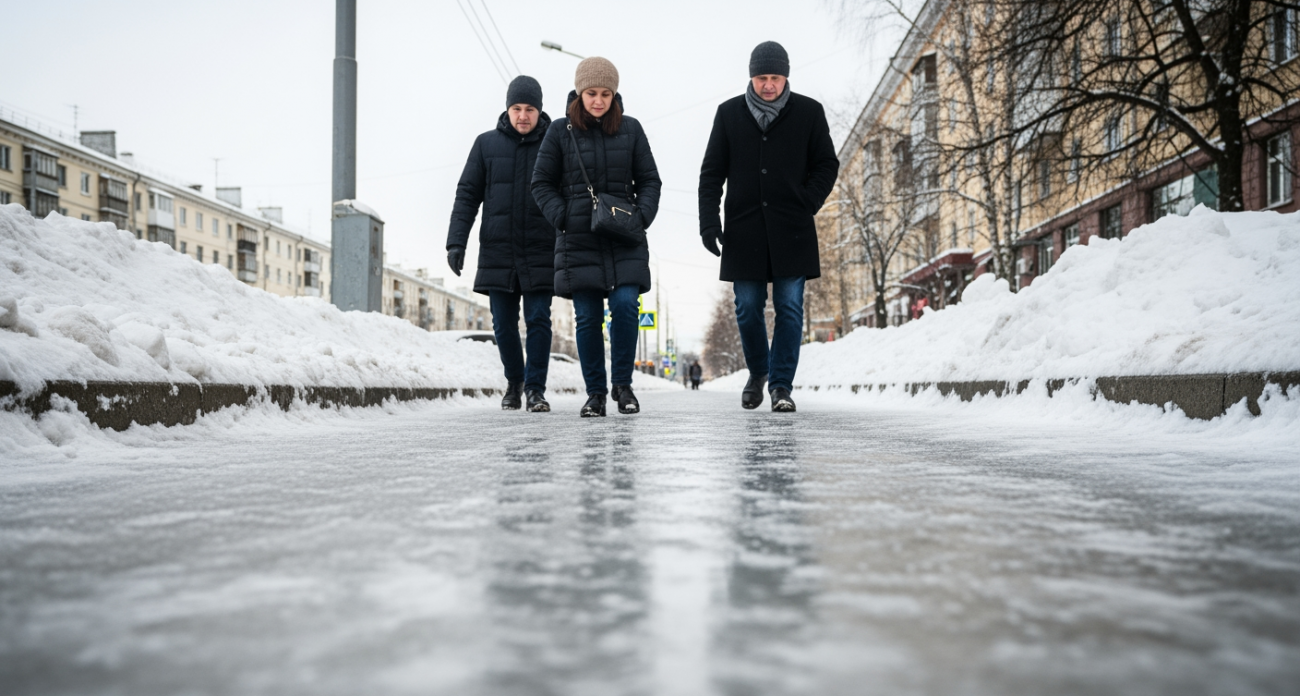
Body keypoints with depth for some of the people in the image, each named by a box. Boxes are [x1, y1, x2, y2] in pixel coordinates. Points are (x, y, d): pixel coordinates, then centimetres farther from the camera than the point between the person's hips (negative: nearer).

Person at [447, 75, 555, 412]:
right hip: (497, 252, 2)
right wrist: (456, 241, -3)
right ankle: (514, 381, 26)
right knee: (503, 324, 6)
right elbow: (467, 194, 6)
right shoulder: (487, 144, 7)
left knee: (538, 320, -5)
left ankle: (536, 388, 6)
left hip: (540, 254, -1)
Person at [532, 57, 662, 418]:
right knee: (588, 317, 0)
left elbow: (649, 180, 11)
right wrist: (563, 218, -7)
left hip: (624, 240, 1)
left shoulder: (630, 129, 7)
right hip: (578, 240, 0)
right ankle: (595, 392, 12)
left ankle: (623, 384, 5)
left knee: (625, 305, -13)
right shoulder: (561, 131, 3)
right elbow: (541, 183, 7)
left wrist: (642, 216, -5)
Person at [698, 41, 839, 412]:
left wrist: (806, 206, -4)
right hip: (744, 230, 1)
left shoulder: (809, 112, 4)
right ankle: (758, 372, 28)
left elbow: (827, 165, 9)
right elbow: (712, 172, 7)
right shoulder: (729, 113, 6)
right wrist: (708, 219, -3)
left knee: (789, 308, -4)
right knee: (748, 308, 4)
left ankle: (781, 384, 6)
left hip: (791, 231, -1)